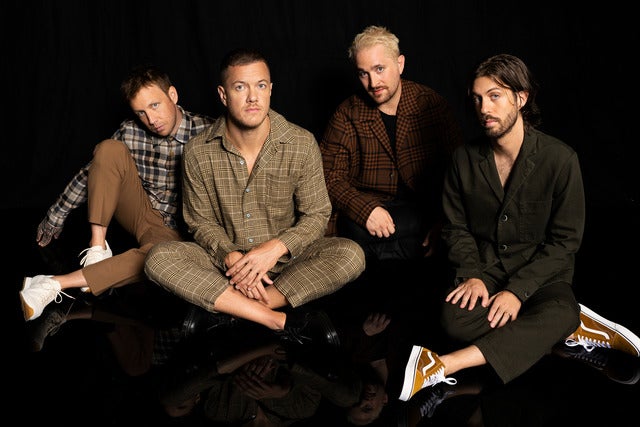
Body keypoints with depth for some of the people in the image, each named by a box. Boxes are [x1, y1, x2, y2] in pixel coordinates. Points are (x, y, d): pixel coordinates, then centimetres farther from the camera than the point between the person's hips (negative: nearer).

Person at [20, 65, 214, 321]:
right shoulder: (129, 132, -4)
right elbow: (90, 173, 8)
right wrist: (56, 216, 14)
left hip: (172, 231, -3)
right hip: (140, 212, 3)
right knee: (109, 149, -19)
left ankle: (55, 284, -38)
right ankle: (97, 247, -17)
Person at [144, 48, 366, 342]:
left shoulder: (302, 145, -8)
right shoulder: (198, 153, -6)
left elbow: (317, 215, -4)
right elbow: (201, 221, 0)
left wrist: (275, 248, -22)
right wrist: (231, 256, -20)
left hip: (286, 258, 0)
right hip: (225, 258, 1)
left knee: (351, 255, -27)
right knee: (159, 259, -28)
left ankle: (232, 308, -28)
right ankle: (283, 321, -33)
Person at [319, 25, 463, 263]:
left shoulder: (432, 104, 4)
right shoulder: (347, 114, 6)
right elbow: (330, 176, 2)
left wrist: (442, 222, -13)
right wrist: (365, 209, -17)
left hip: (422, 209, 0)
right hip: (362, 211, 0)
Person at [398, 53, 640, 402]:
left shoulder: (560, 159, -10)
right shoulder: (466, 158, 1)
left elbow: (565, 241, -9)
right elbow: (456, 227, 8)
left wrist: (517, 290, -20)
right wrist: (471, 274, -12)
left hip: (540, 272, -2)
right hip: (484, 267, 3)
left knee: (559, 313, -36)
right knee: (455, 318, -30)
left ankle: (441, 367, -40)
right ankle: (573, 328, -18)